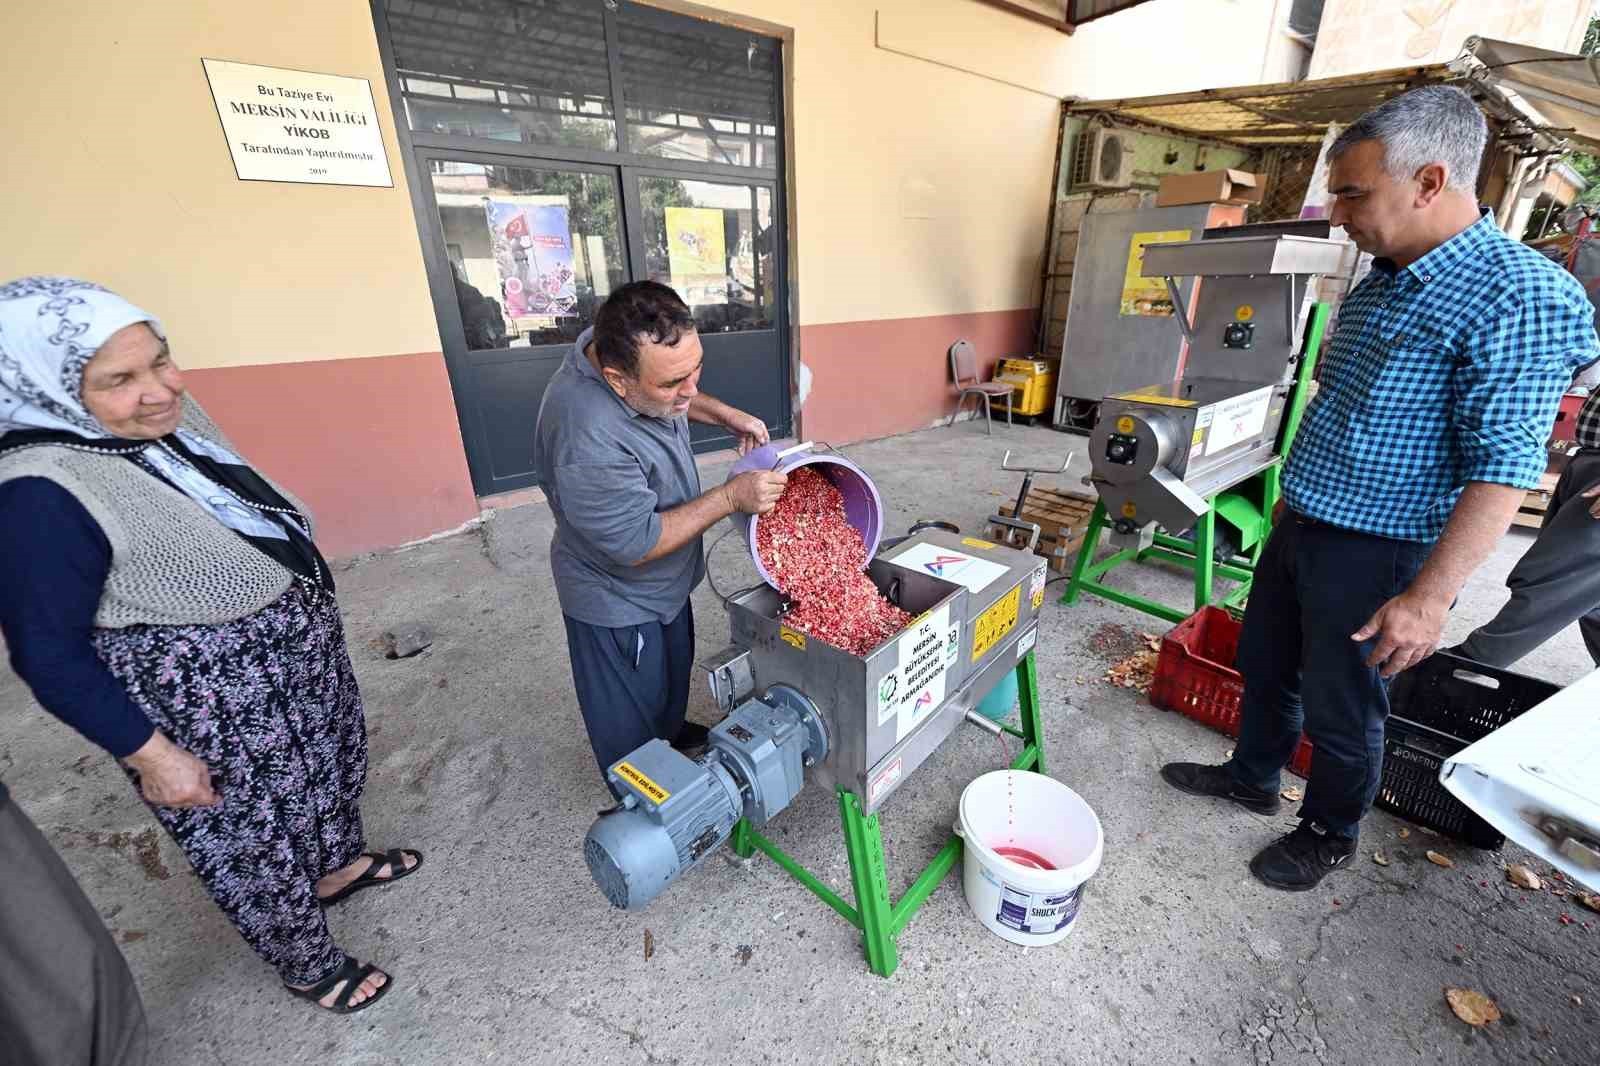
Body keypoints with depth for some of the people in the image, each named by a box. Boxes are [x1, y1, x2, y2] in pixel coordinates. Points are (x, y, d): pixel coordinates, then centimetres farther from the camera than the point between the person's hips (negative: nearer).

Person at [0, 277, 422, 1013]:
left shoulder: (168, 416, -6)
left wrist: (307, 605, 19)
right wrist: (152, 756, -16)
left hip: (295, 652, 8)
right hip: (208, 701, -7)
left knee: (331, 762, 28)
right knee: (256, 839, 16)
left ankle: (336, 866, 58)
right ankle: (310, 966, 42)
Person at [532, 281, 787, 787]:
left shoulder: (622, 350, -15)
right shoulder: (588, 441, -41)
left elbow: (681, 397, 8)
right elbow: (635, 544, -31)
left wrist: (724, 415, -6)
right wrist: (731, 497, -31)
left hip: (663, 582, 8)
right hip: (619, 600, -8)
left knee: (675, 666, 31)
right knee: (630, 719, 17)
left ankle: (672, 731, 59)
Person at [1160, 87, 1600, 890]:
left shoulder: (1518, 297, -18)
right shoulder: (1377, 281, 8)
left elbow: (1504, 463, -22)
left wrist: (1430, 596, -25)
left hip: (1374, 555, -8)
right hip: (1300, 527, 8)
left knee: (1340, 709, 10)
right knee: (1263, 662, 21)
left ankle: (1329, 834, 34)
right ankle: (1251, 777, 43)